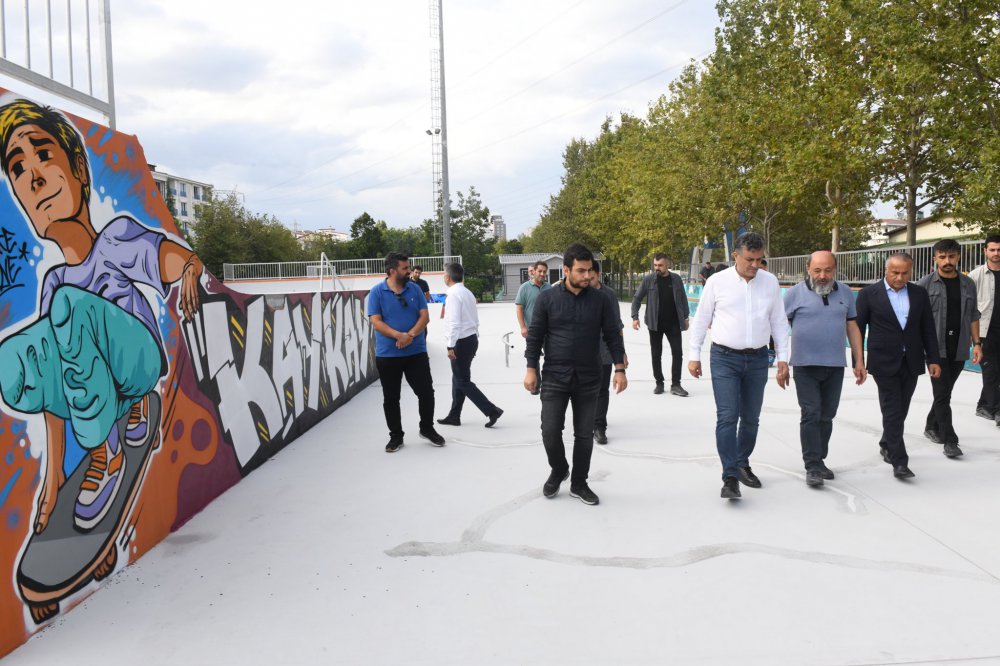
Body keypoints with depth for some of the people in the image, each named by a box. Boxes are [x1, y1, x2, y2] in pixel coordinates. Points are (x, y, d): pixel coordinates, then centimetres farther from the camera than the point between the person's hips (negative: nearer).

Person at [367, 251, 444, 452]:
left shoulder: (414, 289, 4)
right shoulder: (377, 292, -5)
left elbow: (424, 316, 0)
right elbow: (376, 322, -11)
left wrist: (411, 334, -17)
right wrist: (399, 335, -23)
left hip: (416, 352, 2)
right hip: (387, 354, -2)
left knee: (426, 391, 4)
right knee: (391, 398, 7)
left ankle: (427, 429, 26)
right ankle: (396, 436, 22)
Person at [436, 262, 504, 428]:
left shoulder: (454, 294, -16)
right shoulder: (468, 293, 13)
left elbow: (454, 322, -23)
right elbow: (475, 320, 17)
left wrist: (451, 346, -21)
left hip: (461, 342, -9)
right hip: (471, 339, 9)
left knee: (463, 382, -2)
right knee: (458, 379, 17)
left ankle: (491, 411, -7)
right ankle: (454, 416, 25)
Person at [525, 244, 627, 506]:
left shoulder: (599, 300, 0)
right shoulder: (547, 299, -4)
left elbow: (613, 336, 3)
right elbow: (535, 336, 0)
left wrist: (619, 369, -3)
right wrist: (531, 369, -5)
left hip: (588, 379, 2)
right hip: (554, 377, -1)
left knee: (584, 434, 8)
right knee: (550, 431, -3)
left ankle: (579, 483, 24)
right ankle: (558, 470, 26)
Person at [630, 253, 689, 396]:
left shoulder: (676, 279, 0)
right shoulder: (648, 279, -5)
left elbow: (683, 298, 9)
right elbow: (637, 298, 0)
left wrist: (686, 317, 8)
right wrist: (635, 317, -8)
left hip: (674, 323, 1)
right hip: (655, 323, -1)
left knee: (677, 352, -2)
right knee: (656, 354, 7)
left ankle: (675, 384, 7)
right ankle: (659, 383, 19)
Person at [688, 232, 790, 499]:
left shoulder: (770, 282, 4)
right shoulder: (717, 281, -4)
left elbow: (779, 322, 8)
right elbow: (701, 320, 3)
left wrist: (783, 358, 5)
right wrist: (694, 356, 2)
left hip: (758, 359, 3)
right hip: (724, 358, -3)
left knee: (751, 417, 13)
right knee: (727, 417, -9)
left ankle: (742, 464, 31)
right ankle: (730, 477, -7)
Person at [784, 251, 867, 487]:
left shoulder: (845, 292, 8)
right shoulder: (796, 293, -4)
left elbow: (852, 327, 13)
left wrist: (859, 361, 11)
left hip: (835, 366, 4)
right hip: (805, 366, -3)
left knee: (827, 416, 11)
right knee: (811, 415, -6)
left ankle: (819, 460, 24)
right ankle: (813, 467, -1)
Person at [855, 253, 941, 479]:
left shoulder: (919, 293, 7)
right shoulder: (869, 294, -4)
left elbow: (928, 329, 9)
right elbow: (858, 329, -2)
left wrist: (933, 359, 5)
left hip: (911, 362, 4)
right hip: (884, 362, -4)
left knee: (900, 410, 13)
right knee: (892, 411, -6)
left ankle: (886, 444, 35)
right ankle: (899, 461, -5)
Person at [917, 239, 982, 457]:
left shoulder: (968, 284, 9)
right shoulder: (926, 284, -4)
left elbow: (973, 316, 12)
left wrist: (977, 343, 7)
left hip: (959, 349, 4)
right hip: (936, 348, -4)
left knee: (944, 392, 14)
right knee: (942, 394, -5)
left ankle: (932, 426, 32)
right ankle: (950, 441, -2)